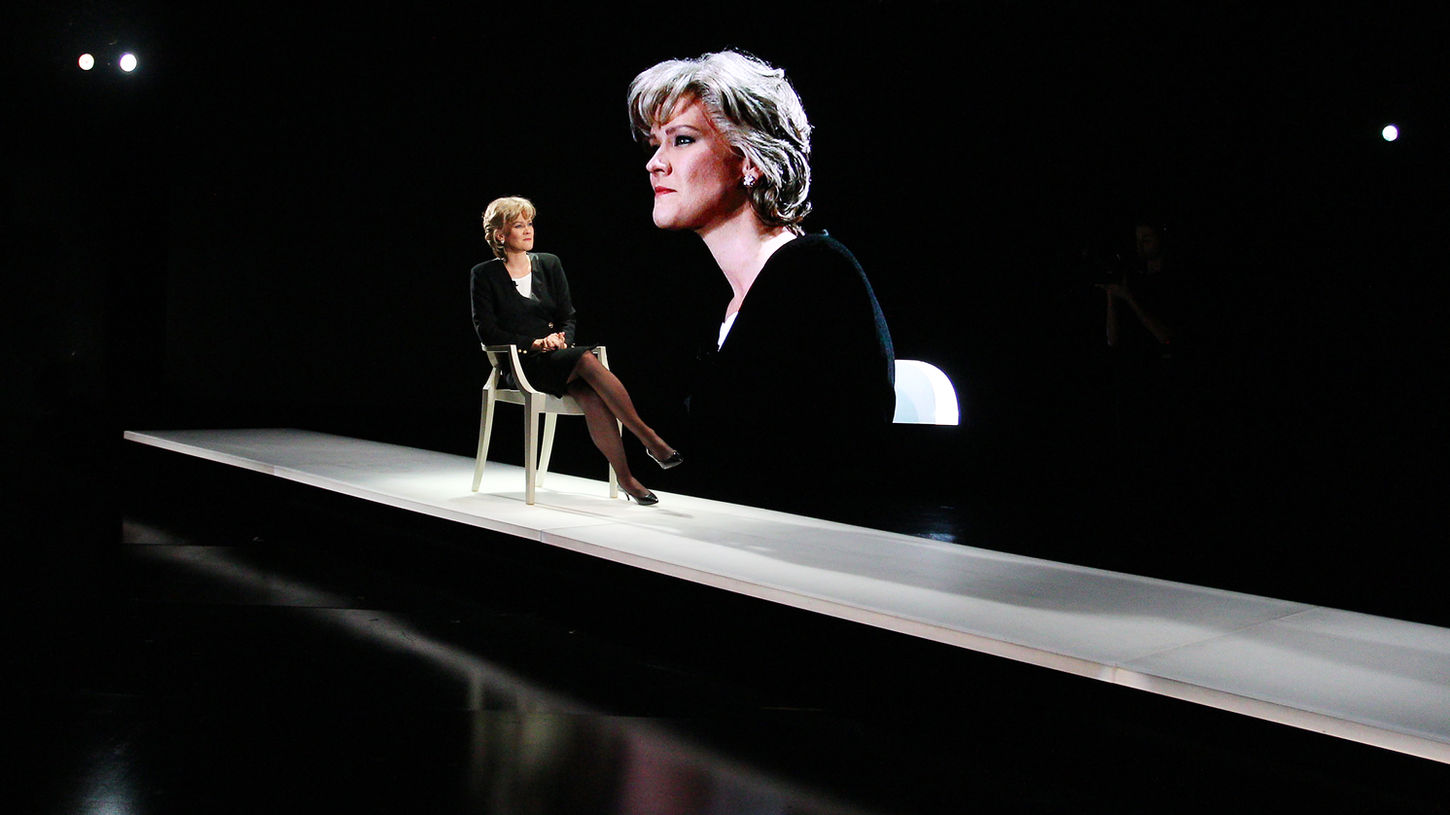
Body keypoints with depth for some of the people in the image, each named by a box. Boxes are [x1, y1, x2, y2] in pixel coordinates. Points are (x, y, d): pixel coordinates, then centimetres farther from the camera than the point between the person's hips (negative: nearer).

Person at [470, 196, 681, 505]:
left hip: (557, 354, 4)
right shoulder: (484, 275, 4)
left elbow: (567, 317, 13)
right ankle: (649, 439, -35)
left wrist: (561, 337, -10)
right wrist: (533, 343, -15)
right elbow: (487, 331, -3)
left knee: (590, 394, -32)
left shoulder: (549, 264, 15)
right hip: (520, 363, -4)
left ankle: (625, 477, -34)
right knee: (587, 361, -34)